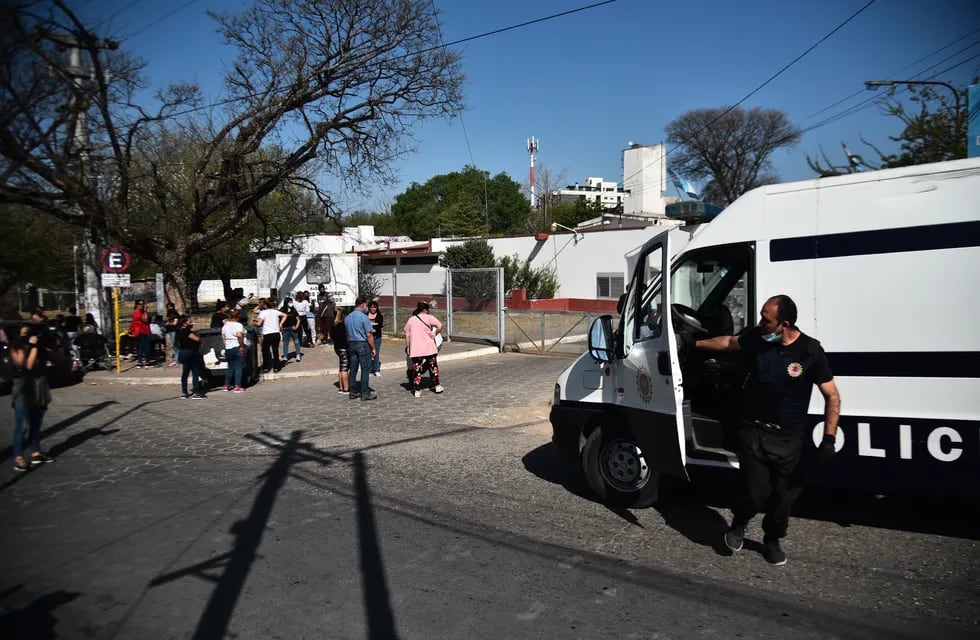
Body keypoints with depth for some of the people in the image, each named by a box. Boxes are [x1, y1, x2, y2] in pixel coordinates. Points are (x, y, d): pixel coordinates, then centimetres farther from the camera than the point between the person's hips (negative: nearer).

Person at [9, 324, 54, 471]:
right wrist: (33, 347, -16)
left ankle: (36, 453, 23)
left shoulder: (38, 347, 7)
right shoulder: (16, 349, -6)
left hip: (39, 390, 5)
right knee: (23, 425, -8)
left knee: (36, 424, 13)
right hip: (23, 391, -5)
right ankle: (18, 458, -6)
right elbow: (28, 365, -19)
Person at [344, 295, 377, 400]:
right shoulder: (364, 317, -14)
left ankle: (353, 392, 15)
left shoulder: (347, 318, 8)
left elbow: (347, 334, 12)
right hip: (363, 344, -7)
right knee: (365, 369, -1)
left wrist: (350, 345, 18)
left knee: (353, 369, 10)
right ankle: (365, 393, 0)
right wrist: (373, 348, -8)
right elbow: (369, 335, -15)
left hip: (351, 344, 7)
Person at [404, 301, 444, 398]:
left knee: (417, 369, 5)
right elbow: (440, 326, -14)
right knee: (433, 366, 15)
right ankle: (436, 386, 23)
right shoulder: (429, 317, -1)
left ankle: (417, 390, 3)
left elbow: (407, 335, 8)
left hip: (415, 349, 2)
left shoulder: (411, 320, 9)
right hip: (429, 347, -2)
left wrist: (407, 347, 14)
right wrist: (435, 334, 2)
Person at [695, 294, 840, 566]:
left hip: (788, 439, 0)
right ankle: (738, 524, 27)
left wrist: (829, 438, -15)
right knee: (756, 492, -6)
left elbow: (832, 396, -7)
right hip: (753, 433, 1)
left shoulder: (810, 351, -13)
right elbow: (729, 342, 16)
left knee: (784, 496, 10)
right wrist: (696, 344, 24)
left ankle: (772, 540, 38)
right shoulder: (757, 338, -7)